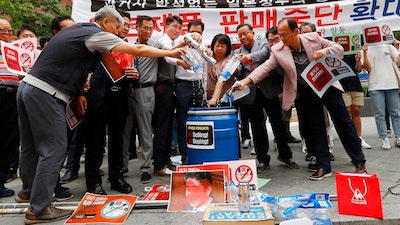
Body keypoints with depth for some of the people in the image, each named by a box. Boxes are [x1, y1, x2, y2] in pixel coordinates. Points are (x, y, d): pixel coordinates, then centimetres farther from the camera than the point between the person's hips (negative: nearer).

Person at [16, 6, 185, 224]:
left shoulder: (75, 29, 19)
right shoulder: (97, 35, -7)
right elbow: (139, 50, -9)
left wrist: (76, 93, 14)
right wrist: (170, 52, 1)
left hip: (28, 86, 10)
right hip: (46, 94, -10)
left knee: (32, 146, 20)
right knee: (53, 149, -3)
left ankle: (29, 190, 37)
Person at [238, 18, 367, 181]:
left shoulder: (314, 38, -11)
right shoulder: (278, 50, -10)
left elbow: (339, 48, -3)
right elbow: (265, 67, -17)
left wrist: (324, 51, -24)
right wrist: (246, 80, -32)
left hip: (327, 86, 0)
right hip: (306, 93, 1)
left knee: (344, 123, 6)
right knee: (315, 130, 7)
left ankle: (359, 163, 21)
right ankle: (324, 167, 20)